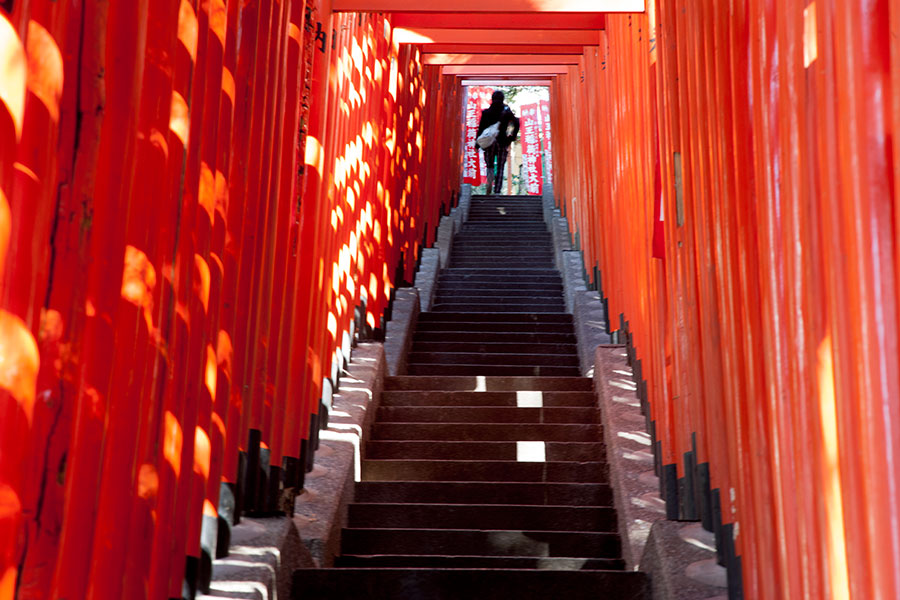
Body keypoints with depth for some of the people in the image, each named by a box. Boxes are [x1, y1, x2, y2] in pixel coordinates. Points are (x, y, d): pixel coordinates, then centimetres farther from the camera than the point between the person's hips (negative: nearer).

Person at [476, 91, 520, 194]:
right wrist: (513, 136, 3)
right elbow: (516, 123, -8)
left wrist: (477, 144, 3)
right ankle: (497, 191, -2)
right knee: (500, 168, 6)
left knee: (490, 165, 14)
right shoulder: (507, 111, 1)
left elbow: (481, 128, -1)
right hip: (502, 142, 0)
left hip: (489, 142, 0)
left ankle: (490, 176, -21)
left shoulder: (486, 112, 2)